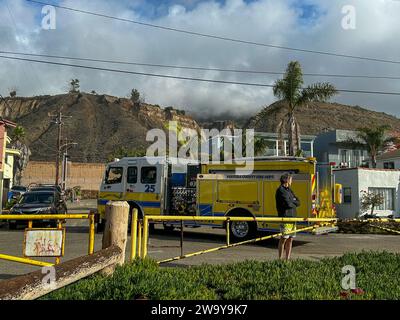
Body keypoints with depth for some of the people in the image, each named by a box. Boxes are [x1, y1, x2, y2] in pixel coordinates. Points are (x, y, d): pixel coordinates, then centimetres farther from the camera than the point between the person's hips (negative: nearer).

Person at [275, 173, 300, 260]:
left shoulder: (289, 190, 20)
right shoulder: (281, 190, -8)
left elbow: (298, 202, 13)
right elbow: (288, 204, -17)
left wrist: (291, 201, -6)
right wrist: (294, 203, 3)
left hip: (292, 217, 8)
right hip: (285, 217, -8)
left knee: (290, 239, 8)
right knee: (284, 238, -4)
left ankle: (288, 258, 14)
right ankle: (280, 259, 4)